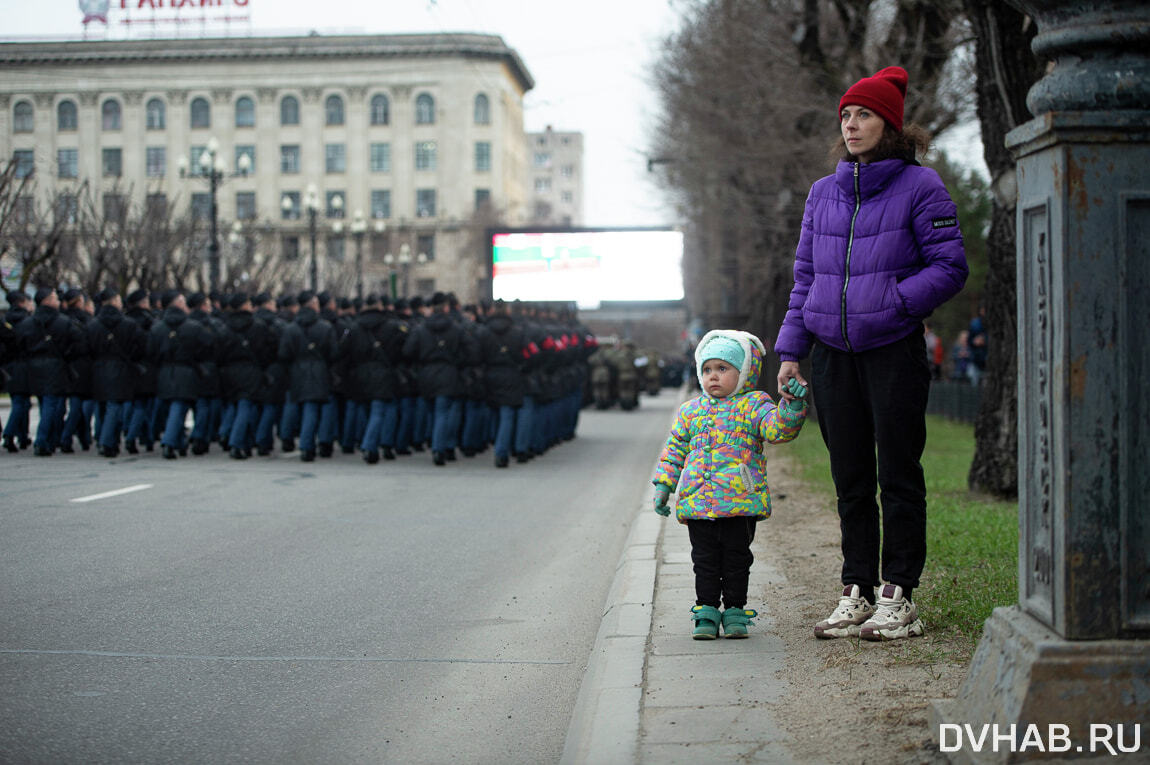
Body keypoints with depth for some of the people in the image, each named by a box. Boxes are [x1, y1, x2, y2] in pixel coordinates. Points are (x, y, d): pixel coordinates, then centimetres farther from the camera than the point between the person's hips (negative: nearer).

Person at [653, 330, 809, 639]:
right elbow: (674, 450, 18)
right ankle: (707, 612, 12)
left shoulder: (753, 405, 2)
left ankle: (734, 611, 14)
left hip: (741, 501, -3)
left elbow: (777, 429, -12)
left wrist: (793, 406, -29)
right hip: (697, 502, 3)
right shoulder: (690, 411, 14)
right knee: (705, 559, 5)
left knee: (736, 557, 3)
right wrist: (663, 485, 11)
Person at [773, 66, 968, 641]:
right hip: (832, 352, 5)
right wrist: (790, 350, 9)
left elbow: (950, 268, -5)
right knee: (850, 479, 8)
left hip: (894, 350, -5)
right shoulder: (823, 193, 12)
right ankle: (856, 593, 14)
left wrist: (890, 303, -17)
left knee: (898, 476, 0)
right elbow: (804, 276, 16)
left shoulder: (920, 187, -3)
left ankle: (898, 597, 7)